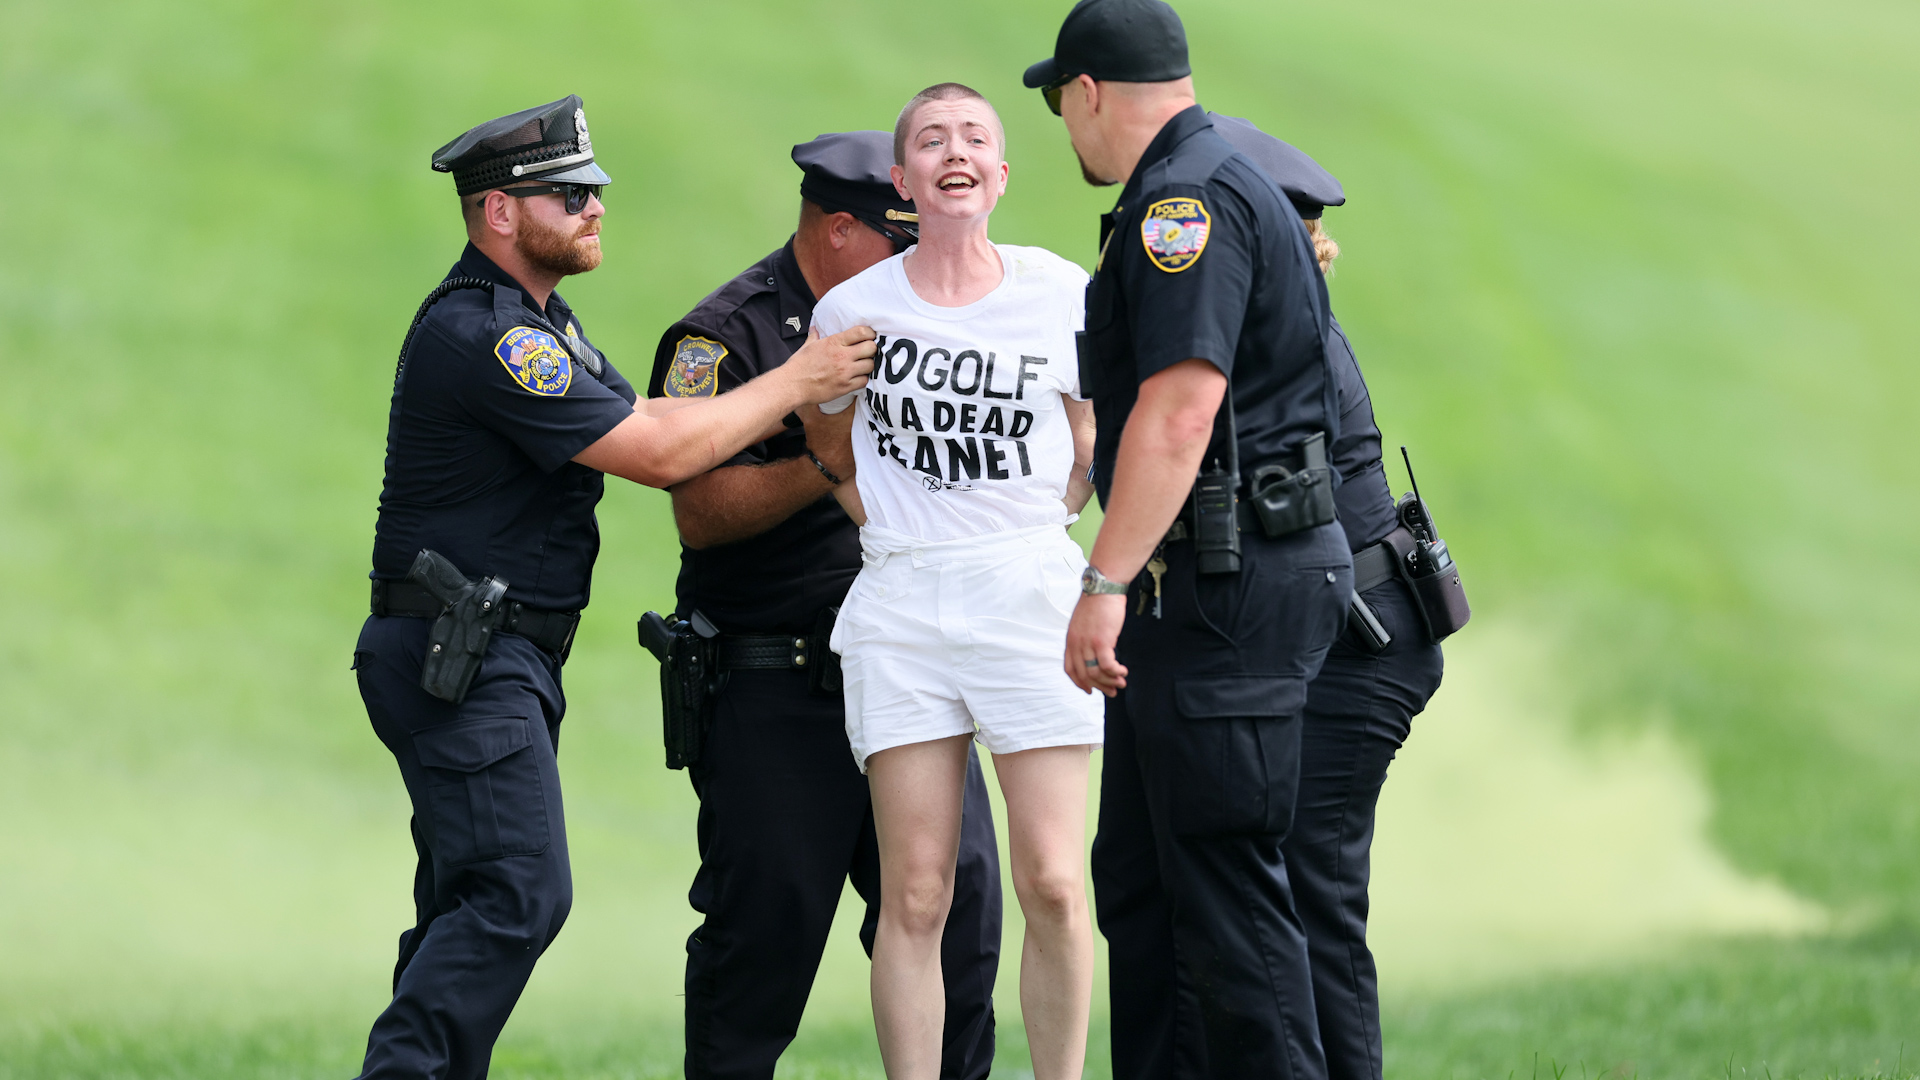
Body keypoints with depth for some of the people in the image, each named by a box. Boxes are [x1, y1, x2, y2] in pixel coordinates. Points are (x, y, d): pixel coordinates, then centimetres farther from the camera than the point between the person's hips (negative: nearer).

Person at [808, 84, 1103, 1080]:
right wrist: (888, 527, 9)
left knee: (1053, 884, -7)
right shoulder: (851, 308, 4)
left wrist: (1036, 531, 6)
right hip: (899, 604, 0)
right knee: (914, 895, -3)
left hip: (1029, 591, 0)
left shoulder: (1059, 293, 3)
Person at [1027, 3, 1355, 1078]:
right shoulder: (1213, 188, 21)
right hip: (1199, 587, 11)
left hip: (1227, 584, -11)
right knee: (1142, 878, 14)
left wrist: (1107, 583, -25)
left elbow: (1181, 405, -23)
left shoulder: (1189, 197, -13)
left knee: (1226, 888, -10)